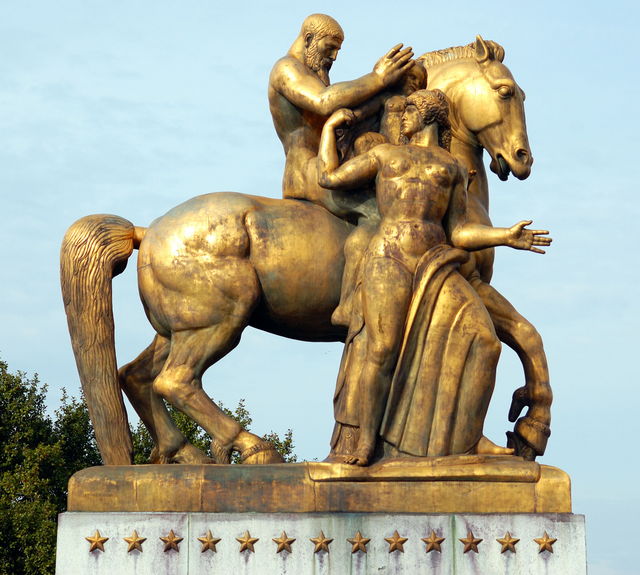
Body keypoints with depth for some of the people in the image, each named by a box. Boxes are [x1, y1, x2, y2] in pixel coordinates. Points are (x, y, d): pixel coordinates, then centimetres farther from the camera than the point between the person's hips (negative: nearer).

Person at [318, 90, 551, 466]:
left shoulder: (454, 168, 23)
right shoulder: (385, 154, 25)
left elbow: (457, 233, 15)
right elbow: (330, 177, 19)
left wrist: (505, 237, 2)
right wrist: (330, 127, 28)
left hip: (436, 263, 1)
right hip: (389, 260, -1)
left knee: (483, 339, -15)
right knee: (383, 349, -15)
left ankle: (469, 437, -10)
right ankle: (366, 444, -8)